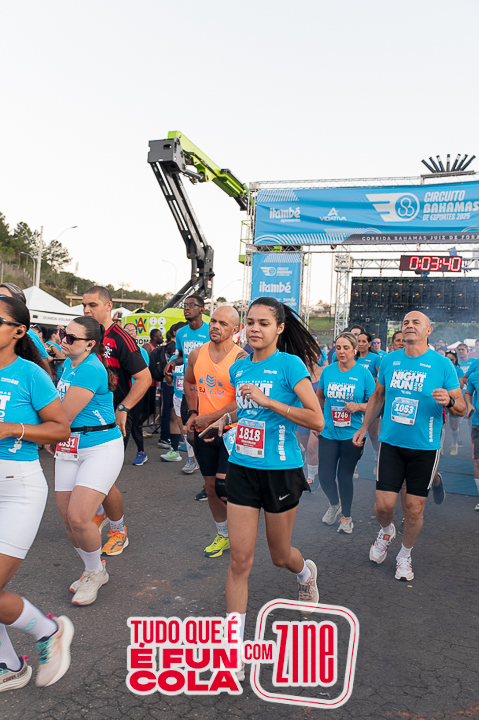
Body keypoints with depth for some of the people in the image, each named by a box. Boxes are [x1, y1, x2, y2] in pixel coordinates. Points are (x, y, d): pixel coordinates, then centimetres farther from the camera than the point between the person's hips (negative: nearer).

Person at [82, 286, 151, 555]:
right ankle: (100, 512, 42)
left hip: (114, 420, -6)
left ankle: (119, 531, 19)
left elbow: (144, 378, -16)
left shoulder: (120, 338, -13)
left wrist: (122, 409, -19)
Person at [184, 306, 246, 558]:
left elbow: (242, 403, -21)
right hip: (204, 432, 6)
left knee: (224, 487, -14)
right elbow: (189, 382, 22)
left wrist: (207, 417, -16)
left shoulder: (241, 358, -15)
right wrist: (192, 412, 10)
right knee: (210, 486, 13)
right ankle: (222, 534, 34)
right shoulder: (196, 354, 2)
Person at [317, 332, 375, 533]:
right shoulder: (327, 371, 1)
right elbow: (319, 397, 17)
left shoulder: (364, 373, -6)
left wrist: (358, 406, -20)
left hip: (352, 434, -2)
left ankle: (346, 516, 28)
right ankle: (334, 505, 34)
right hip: (328, 432, 2)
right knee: (325, 476, 2)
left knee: (345, 476, 6)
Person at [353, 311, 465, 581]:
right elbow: (378, 397, 18)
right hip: (391, 443, 2)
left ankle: (405, 555, 31)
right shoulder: (389, 361, 4)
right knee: (384, 504, -1)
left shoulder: (442, 364, -5)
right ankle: (387, 531, 34)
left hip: (425, 447, -2)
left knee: (414, 508, 6)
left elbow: (462, 407, -2)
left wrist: (449, 401, -25)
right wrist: (364, 427, 19)